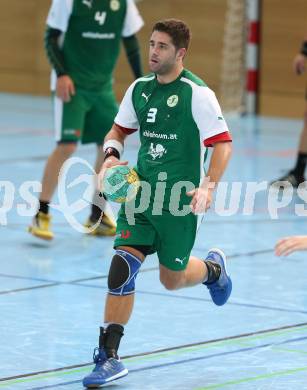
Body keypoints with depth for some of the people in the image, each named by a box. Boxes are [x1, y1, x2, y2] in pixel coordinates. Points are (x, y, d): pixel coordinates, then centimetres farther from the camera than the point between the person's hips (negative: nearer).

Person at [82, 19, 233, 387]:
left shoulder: (197, 93, -12)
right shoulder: (139, 88, 5)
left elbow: (223, 143, -13)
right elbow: (118, 130, 19)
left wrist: (208, 186, -25)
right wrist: (111, 155, -3)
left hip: (180, 199, -4)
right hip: (142, 191, 4)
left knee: (172, 278, 8)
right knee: (123, 266, -12)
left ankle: (213, 268, 44)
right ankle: (108, 357, -9)